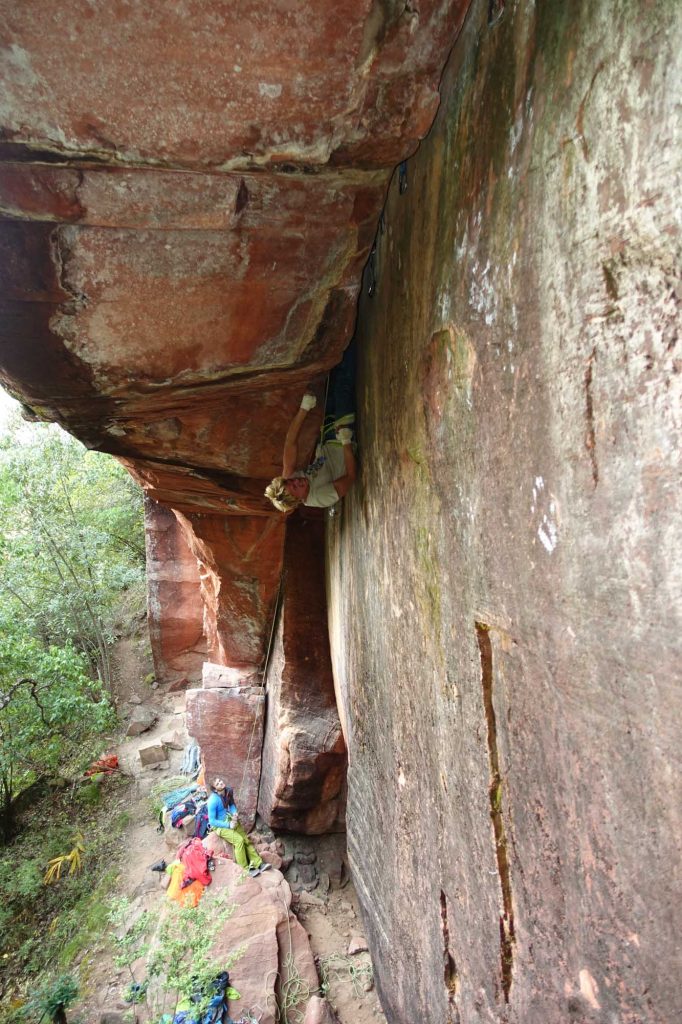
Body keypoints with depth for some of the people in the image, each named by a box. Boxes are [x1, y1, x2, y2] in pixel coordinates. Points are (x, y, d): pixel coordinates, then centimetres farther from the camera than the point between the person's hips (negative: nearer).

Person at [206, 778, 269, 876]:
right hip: (219, 826, -7)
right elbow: (212, 821, -22)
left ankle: (258, 863, 2)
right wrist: (228, 825, -21)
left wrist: (235, 814, -9)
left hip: (230, 820, 7)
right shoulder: (213, 801, -28)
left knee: (246, 839, -2)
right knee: (239, 840, -20)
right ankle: (246, 869, -7)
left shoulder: (228, 791, -8)